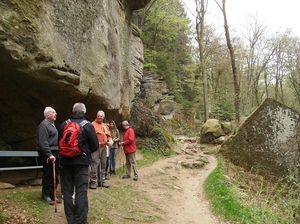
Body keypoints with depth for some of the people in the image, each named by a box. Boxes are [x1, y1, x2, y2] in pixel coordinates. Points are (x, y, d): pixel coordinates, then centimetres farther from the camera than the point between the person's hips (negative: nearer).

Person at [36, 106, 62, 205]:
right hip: (48, 154, -10)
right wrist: (49, 155, -24)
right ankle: (46, 196, 8)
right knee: (48, 175, -3)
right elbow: (43, 142, -20)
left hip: (54, 153, 10)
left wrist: (56, 153, 16)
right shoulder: (44, 125, -12)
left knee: (54, 175, 12)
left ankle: (52, 195, 21)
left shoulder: (51, 124, 18)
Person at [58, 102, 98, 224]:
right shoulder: (88, 125, -7)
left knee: (67, 190, 11)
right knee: (81, 190, 1)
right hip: (81, 161, -3)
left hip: (66, 161, 3)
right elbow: (95, 145, -4)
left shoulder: (64, 124, 3)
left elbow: (59, 142, 11)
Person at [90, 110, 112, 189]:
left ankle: (101, 181, 23)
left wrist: (110, 140, 6)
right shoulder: (93, 124, -5)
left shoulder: (105, 126, 17)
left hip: (104, 147, 7)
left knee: (103, 165, 13)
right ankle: (92, 182, -3)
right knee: (94, 165, -10)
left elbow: (108, 135, 24)